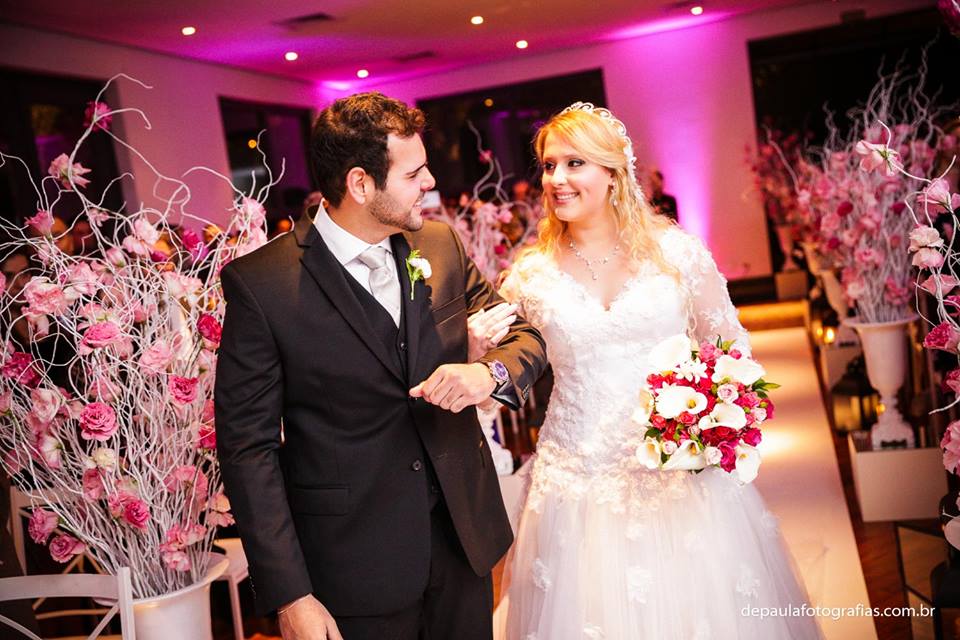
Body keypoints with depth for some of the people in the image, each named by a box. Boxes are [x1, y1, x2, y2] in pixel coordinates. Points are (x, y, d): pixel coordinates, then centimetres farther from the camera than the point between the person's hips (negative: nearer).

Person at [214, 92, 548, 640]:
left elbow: (523, 333, 8)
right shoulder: (261, 284, -15)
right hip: (355, 564, -4)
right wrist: (290, 595, -15)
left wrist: (491, 372, -17)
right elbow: (248, 446, -12)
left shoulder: (441, 245, -1)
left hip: (464, 534, 5)